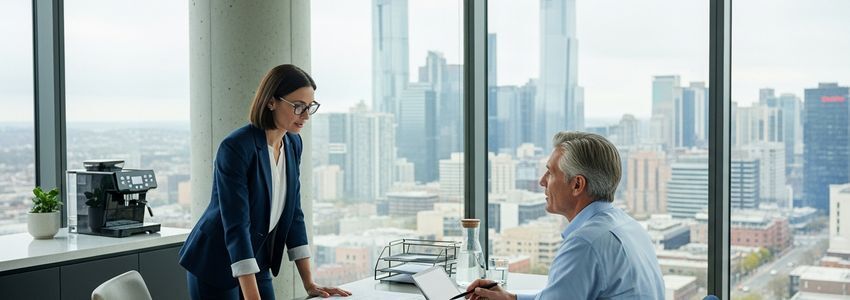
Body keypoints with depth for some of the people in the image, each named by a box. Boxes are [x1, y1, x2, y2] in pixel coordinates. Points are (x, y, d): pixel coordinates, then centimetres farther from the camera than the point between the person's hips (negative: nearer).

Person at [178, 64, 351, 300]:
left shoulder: (293, 144, -1)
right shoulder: (236, 148, -23)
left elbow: (293, 214, 3)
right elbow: (236, 225, -28)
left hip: (257, 264, 7)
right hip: (215, 266, -7)